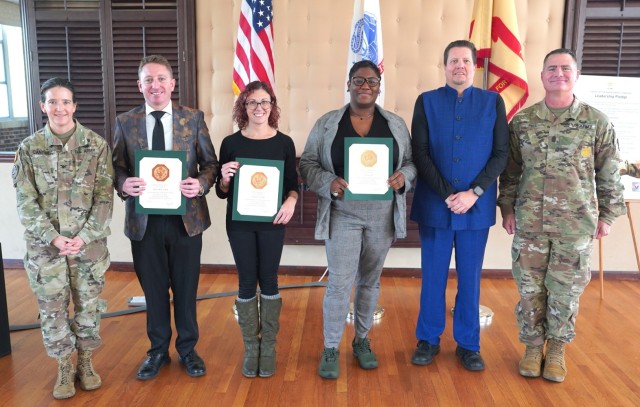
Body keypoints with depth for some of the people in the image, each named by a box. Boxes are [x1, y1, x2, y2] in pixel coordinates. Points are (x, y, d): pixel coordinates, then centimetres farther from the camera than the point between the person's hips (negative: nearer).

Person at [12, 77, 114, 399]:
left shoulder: (97, 145, -4)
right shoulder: (29, 148, -1)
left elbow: (104, 197, -5)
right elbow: (25, 202, -2)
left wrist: (83, 237, -13)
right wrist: (53, 238, -12)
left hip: (89, 243, 0)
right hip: (45, 245, 1)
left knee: (88, 305, 11)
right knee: (52, 310, 9)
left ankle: (85, 362, 32)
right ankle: (64, 368, 28)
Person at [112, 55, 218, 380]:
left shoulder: (193, 118, 0)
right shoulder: (125, 121, 3)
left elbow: (210, 162, 2)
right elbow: (117, 167, 5)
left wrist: (201, 183, -19)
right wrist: (124, 183, -18)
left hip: (186, 217, -1)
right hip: (144, 218, 1)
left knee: (186, 288, 12)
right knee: (153, 289, 14)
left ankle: (187, 348, 33)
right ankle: (158, 350, 34)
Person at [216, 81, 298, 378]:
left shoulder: (284, 142, -1)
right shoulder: (231, 143, -1)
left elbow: (293, 183, 4)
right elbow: (222, 192, 3)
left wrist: (291, 201, -16)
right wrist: (224, 178, -18)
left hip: (271, 223, 0)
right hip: (240, 223, 0)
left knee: (269, 281, 8)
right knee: (247, 283, 7)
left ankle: (269, 347, 23)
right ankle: (251, 347, 22)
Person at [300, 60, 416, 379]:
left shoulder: (396, 124, 6)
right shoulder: (326, 124, 1)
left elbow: (411, 162, 8)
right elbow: (307, 164, 1)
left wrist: (403, 176, -14)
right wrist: (329, 183, -18)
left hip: (382, 215, 3)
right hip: (343, 214, -2)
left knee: (370, 280, 14)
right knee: (339, 283, -4)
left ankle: (362, 340, 31)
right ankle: (330, 349, 13)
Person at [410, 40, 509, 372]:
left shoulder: (493, 102, 5)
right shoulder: (426, 101, 3)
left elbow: (501, 154, 0)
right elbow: (419, 154, -3)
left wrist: (474, 193, -12)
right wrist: (447, 195, -13)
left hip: (477, 206, 1)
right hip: (434, 205, 0)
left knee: (470, 278, 10)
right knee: (433, 277, 8)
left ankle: (468, 344, 24)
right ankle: (429, 339, 24)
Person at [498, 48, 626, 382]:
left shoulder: (597, 123, -1)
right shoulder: (522, 122, 2)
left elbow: (609, 175, 4)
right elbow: (510, 171, 7)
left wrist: (607, 215, 3)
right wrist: (507, 208, 3)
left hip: (576, 224, -1)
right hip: (529, 222, 1)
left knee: (566, 290, 8)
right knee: (530, 288, 8)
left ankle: (556, 349, 28)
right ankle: (533, 346, 26)